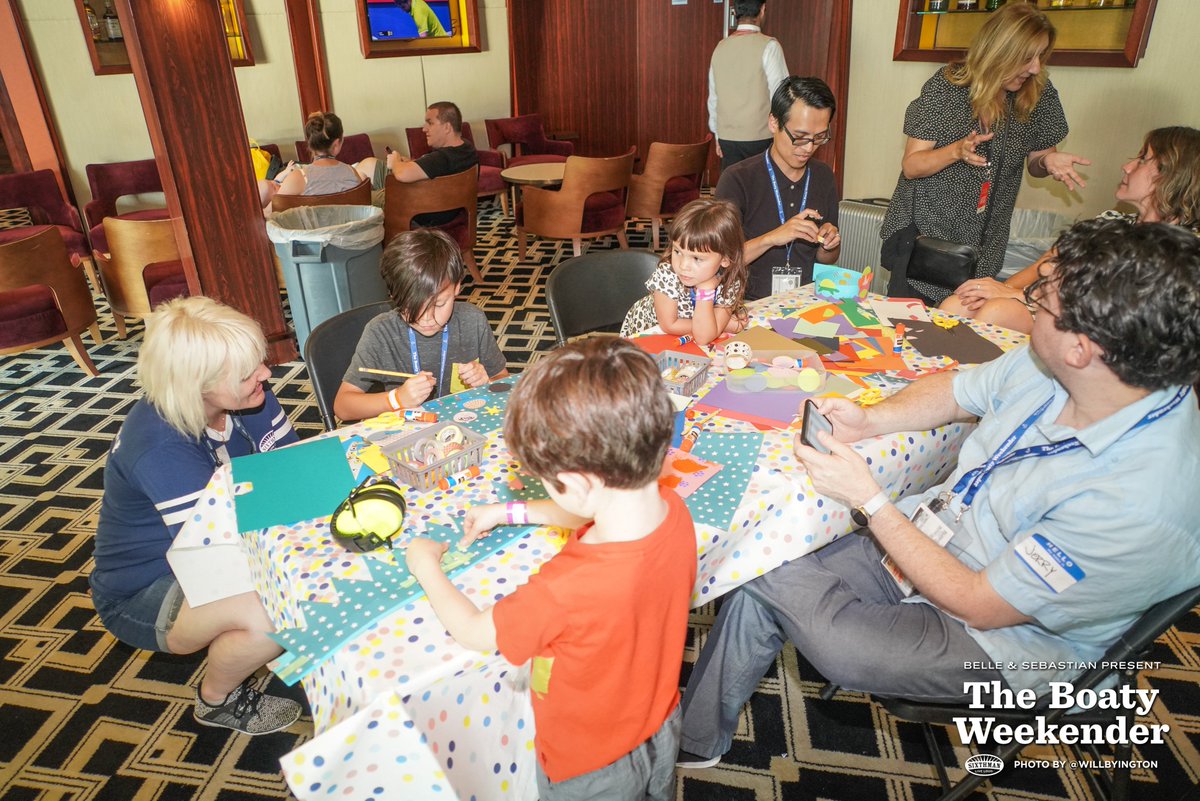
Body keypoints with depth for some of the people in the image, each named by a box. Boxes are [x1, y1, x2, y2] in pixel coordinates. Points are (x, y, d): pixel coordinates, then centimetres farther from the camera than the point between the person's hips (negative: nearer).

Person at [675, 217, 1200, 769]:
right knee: (765, 572, -6)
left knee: (772, 583, -18)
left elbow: (981, 604, -25)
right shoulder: (1047, 365, -12)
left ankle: (698, 738, 10)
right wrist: (869, 422, -10)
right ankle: (693, 738, 15)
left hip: (995, 636, -7)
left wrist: (868, 499, -24)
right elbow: (950, 390, 8)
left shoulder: (1138, 500, -34)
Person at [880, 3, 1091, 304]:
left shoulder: (1040, 93, -2)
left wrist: (1048, 161, -13)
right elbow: (911, 166, -13)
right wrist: (957, 151, -30)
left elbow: (1035, 161, 10)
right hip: (923, 231, -3)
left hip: (984, 244, 3)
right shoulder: (946, 86, -12)